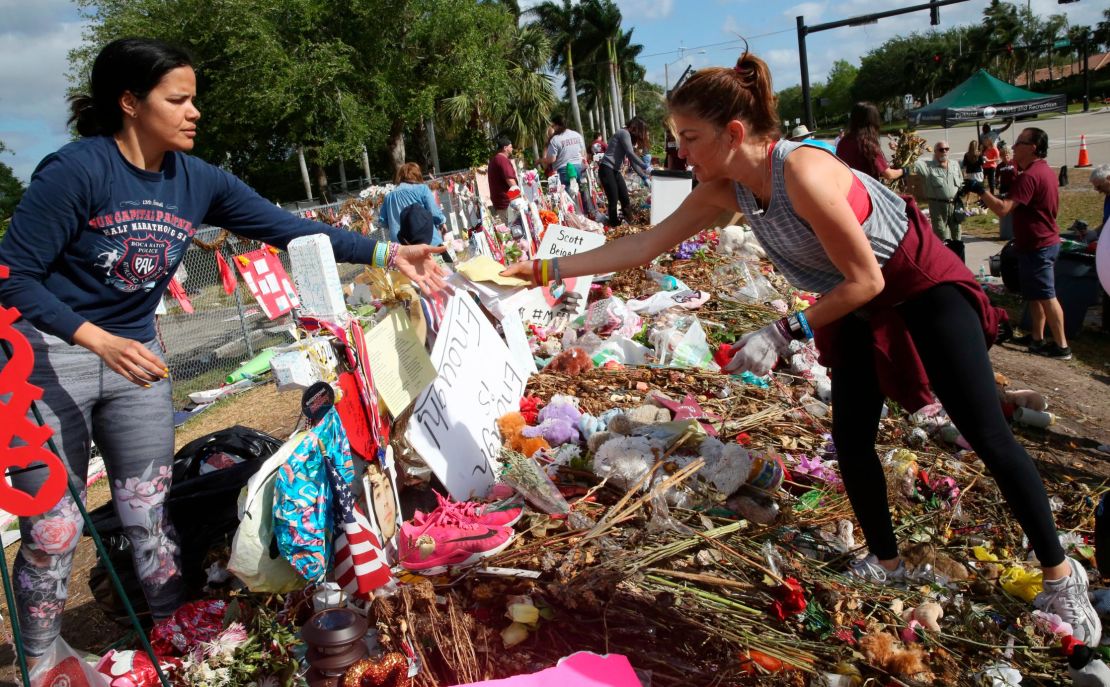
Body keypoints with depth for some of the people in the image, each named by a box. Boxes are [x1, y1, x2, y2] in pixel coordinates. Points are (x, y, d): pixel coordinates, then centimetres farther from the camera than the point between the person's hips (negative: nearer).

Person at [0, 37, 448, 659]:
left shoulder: (197, 182, -4)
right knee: (53, 531, 3)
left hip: (135, 353, 5)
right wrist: (98, 339, -29)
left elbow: (286, 227, -6)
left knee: (151, 511, 11)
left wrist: (385, 253, -14)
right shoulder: (76, 169, -19)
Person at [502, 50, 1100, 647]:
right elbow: (645, 244, -7)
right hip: (859, 307, 7)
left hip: (922, 289, -7)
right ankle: (886, 562, 26)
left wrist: (783, 333, -26)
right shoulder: (724, 190, -12)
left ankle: (1061, 576, 15)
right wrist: (546, 269, -9)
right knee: (850, 440, 6)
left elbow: (865, 280, -27)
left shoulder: (802, 173, -35)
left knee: (986, 434, -4)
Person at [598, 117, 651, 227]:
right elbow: (631, 154, -18)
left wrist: (644, 177, 11)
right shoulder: (624, 133, -8)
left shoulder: (630, 138, 20)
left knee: (625, 199, 6)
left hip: (615, 171, 10)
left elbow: (632, 161, 18)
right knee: (613, 200, -8)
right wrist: (645, 167, -19)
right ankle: (615, 225, -2)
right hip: (606, 169, -10)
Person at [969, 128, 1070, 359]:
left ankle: (1061, 346, 1)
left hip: (1036, 246, -10)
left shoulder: (1030, 176, -23)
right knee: (1036, 294, 17)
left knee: (1046, 296, -4)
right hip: (1045, 241, 10)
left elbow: (1003, 209, -30)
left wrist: (980, 190, -23)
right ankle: (1037, 337, 25)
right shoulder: (1045, 170, 11)